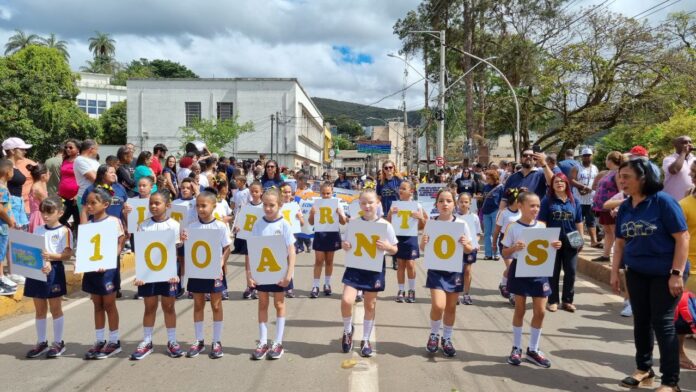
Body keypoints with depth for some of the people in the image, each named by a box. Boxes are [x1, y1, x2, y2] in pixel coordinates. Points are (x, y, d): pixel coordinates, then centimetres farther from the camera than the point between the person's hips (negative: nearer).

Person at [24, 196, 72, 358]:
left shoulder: (64, 231, -6)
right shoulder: (38, 230, 9)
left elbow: (67, 254, -12)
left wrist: (51, 256, -27)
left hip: (54, 272, -5)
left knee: (55, 309, 6)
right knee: (39, 310, 13)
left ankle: (58, 343, 17)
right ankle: (41, 342, 24)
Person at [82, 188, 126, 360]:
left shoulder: (113, 221, -10)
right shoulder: (88, 223, 8)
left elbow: (119, 245, -11)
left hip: (107, 268, -6)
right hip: (91, 268, 6)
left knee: (109, 305, 4)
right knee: (97, 305, 14)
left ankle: (114, 342, 16)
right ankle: (100, 341, 23)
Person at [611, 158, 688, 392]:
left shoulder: (663, 201, -15)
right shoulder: (625, 207, 2)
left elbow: (683, 237, -16)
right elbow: (620, 242, 10)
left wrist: (677, 274, -19)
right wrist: (614, 272, 7)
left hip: (664, 273, -6)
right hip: (636, 273, 6)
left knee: (662, 324, -2)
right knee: (641, 321, 14)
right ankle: (644, 369, 31)